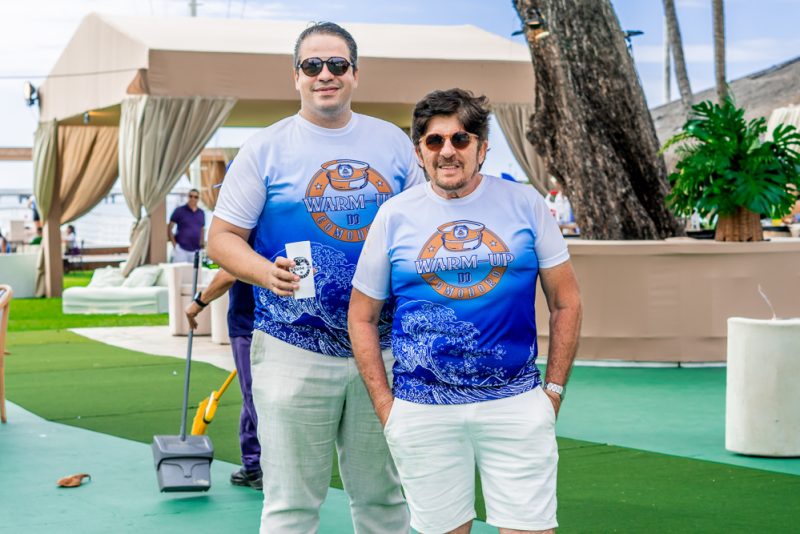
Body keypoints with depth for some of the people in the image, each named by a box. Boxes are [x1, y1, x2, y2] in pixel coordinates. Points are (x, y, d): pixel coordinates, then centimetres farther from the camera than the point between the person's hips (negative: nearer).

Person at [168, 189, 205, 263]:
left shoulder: (201, 213, 12)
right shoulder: (179, 211, -1)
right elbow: (169, 228, 0)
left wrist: (201, 243, 11)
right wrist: (174, 244, -7)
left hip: (196, 250, 4)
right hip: (181, 249, -4)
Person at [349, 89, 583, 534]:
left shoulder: (525, 204, 3)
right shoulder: (395, 216, 4)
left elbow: (566, 301, 8)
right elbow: (362, 316, 9)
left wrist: (554, 390, 2)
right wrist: (384, 405, 2)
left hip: (516, 404, 0)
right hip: (423, 412, 1)